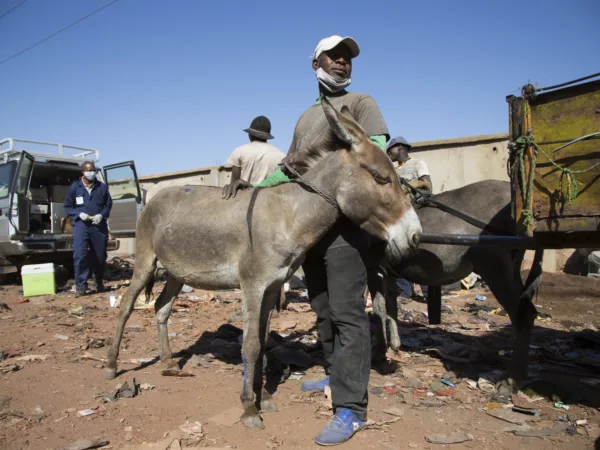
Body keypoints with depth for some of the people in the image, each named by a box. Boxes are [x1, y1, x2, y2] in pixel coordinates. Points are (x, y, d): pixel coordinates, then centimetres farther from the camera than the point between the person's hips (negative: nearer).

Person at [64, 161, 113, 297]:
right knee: (80, 255, -15)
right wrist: (79, 214, -10)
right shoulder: (75, 187, 4)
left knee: (100, 256, 9)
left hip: (99, 225, 2)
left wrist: (101, 215, -9)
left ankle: (99, 283, 29)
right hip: (81, 224, -1)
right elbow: (67, 206, 8)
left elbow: (108, 205, 10)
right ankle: (80, 286, -8)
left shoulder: (102, 187, 6)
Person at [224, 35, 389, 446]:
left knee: (347, 312, -9)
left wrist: (317, 162, -22)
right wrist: (251, 185, 11)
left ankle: (351, 408, -2)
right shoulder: (305, 117, 22)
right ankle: (337, 374, 32)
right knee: (322, 308, 15)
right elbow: (288, 168, 23)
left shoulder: (361, 103, 4)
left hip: (344, 223, -7)